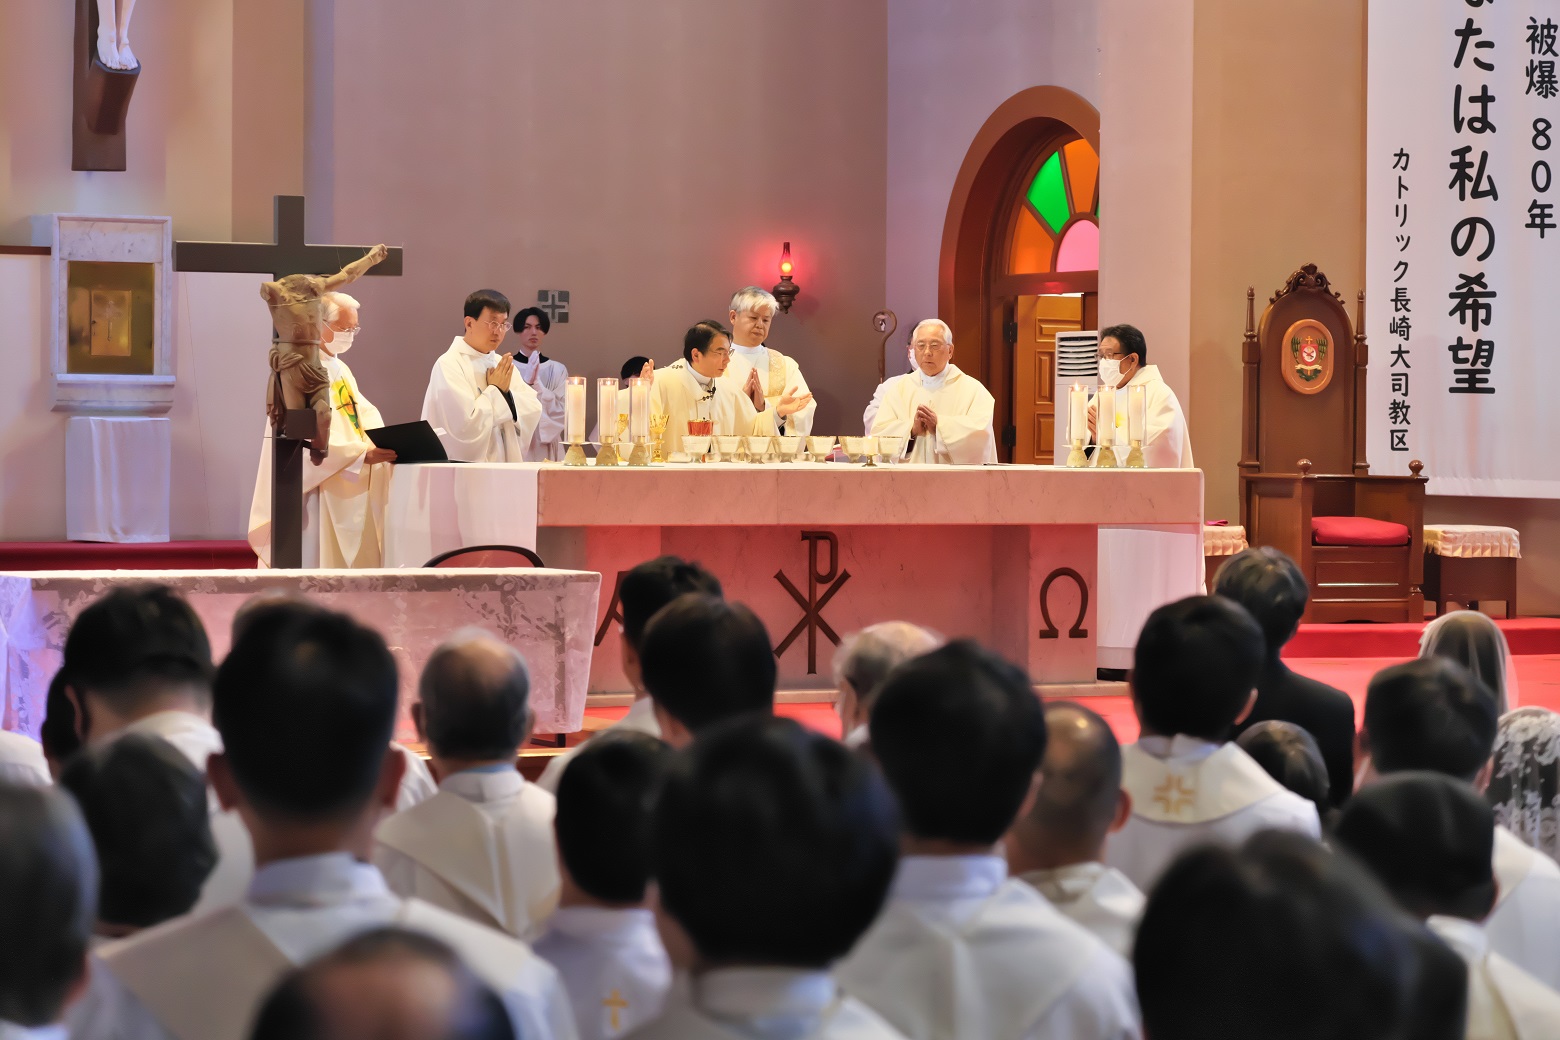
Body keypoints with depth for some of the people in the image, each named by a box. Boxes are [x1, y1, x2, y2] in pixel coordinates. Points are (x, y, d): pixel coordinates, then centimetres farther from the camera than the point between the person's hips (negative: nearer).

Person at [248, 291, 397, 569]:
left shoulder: (340, 369, 17)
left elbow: (365, 413, 12)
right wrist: (363, 454, -28)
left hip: (350, 491, 9)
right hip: (316, 486, -9)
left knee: (350, 563, 8)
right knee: (315, 564, -7)